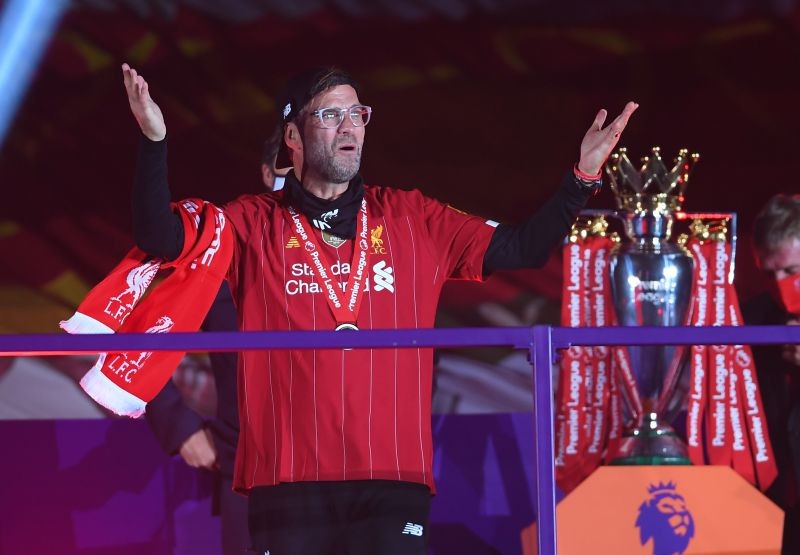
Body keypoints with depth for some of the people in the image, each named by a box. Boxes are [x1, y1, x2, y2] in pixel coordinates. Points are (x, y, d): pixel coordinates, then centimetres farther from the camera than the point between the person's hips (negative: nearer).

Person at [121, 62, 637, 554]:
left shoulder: (413, 220, 14)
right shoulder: (256, 225, 8)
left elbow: (521, 249, 13)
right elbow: (164, 238, -4)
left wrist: (583, 176, 1)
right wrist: (154, 142, -17)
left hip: (394, 481, 1)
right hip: (288, 482, -1)